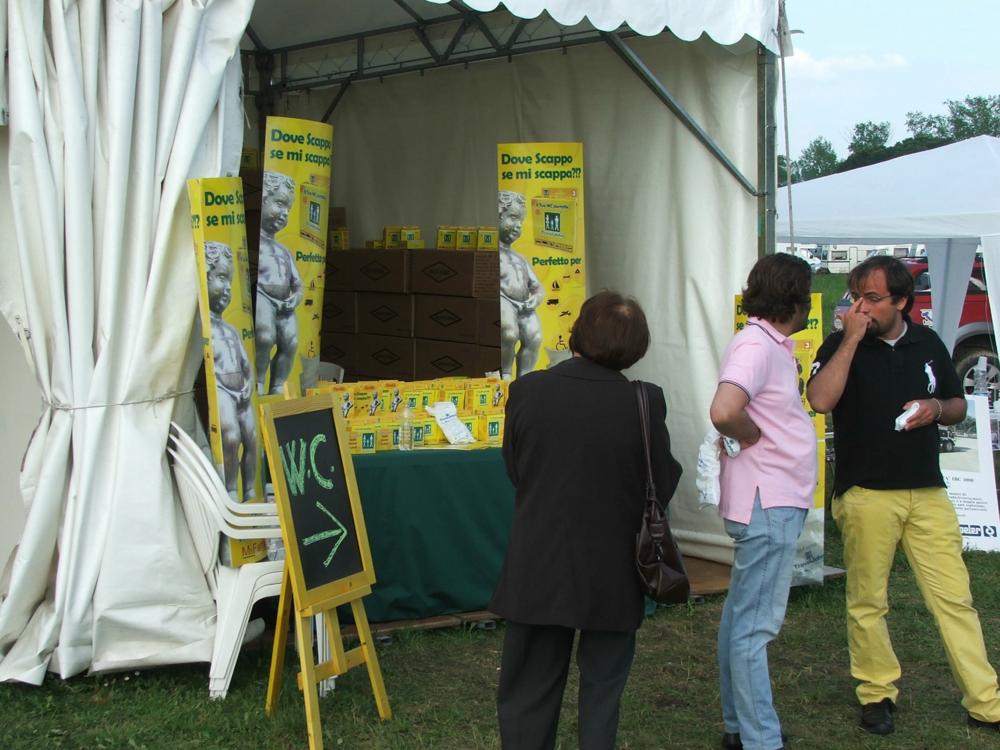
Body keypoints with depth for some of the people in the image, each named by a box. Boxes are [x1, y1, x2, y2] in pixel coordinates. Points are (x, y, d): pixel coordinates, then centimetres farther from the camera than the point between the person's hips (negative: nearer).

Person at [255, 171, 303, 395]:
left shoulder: (284, 250, 28)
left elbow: (298, 283, 25)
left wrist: (296, 297, 5)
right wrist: (261, 294, -16)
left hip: (284, 304, 7)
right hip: (261, 298, -7)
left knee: (290, 342, -11)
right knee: (266, 336, -28)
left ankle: (277, 387, -2)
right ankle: (259, 384, -16)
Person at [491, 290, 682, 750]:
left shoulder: (527, 391, -11)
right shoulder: (644, 401, -14)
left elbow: (514, 470, 1)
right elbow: (663, 487, -5)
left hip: (537, 569, 1)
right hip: (611, 571, 0)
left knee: (527, 693, 14)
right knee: (602, 686, 17)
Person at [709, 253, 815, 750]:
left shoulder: (773, 346, 14)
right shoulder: (755, 346, -18)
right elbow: (724, 412, -32)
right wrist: (755, 437, -16)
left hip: (774, 503, 11)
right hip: (767, 504, -11)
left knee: (741, 617, 16)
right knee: (754, 625, -4)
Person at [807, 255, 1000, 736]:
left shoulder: (927, 343, 9)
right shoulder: (842, 345, -2)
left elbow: (959, 405, 19)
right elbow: (820, 399, -21)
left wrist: (937, 408, -4)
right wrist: (851, 338, -20)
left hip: (927, 492, 3)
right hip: (865, 493, -3)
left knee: (954, 597, 3)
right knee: (868, 601, 6)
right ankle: (877, 694, 20)